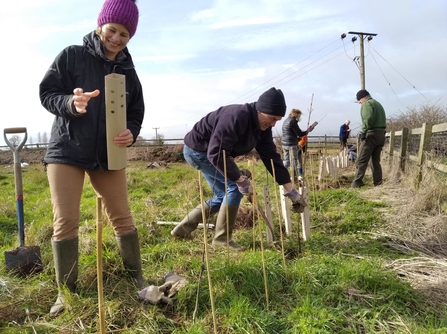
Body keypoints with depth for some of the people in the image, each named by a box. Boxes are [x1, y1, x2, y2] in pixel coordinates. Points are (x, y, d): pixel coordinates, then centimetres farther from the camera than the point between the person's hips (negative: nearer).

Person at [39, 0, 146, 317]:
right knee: (65, 223, -2)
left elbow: (136, 113, 10)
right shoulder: (72, 56, -2)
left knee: (123, 219, 5)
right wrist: (71, 103, -24)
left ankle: (137, 278, 23)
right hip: (66, 150, -2)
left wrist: (130, 133, -12)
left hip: (109, 154, 3)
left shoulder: (128, 71, 7)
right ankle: (66, 291, 15)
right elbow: (46, 93, -3)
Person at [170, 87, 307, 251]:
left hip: (208, 152, 10)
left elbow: (271, 157, -2)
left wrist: (290, 189, -4)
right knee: (235, 187, -15)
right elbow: (216, 153, -36)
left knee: (224, 196, 11)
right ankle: (222, 238, -2)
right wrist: (240, 179, -33)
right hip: (197, 149, -9)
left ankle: (183, 229, 21)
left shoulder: (263, 127, -4)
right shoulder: (236, 117, -33)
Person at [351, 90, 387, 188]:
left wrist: (364, 132, -15)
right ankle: (378, 183, 9)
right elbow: (382, 120, 18)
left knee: (362, 160, -9)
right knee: (376, 161, 11)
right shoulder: (378, 104, 25)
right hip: (381, 135, 9)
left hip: (371, 134, -9)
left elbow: (368, 119, -20)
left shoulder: (367, 104, -4)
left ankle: (357, 183, -12)